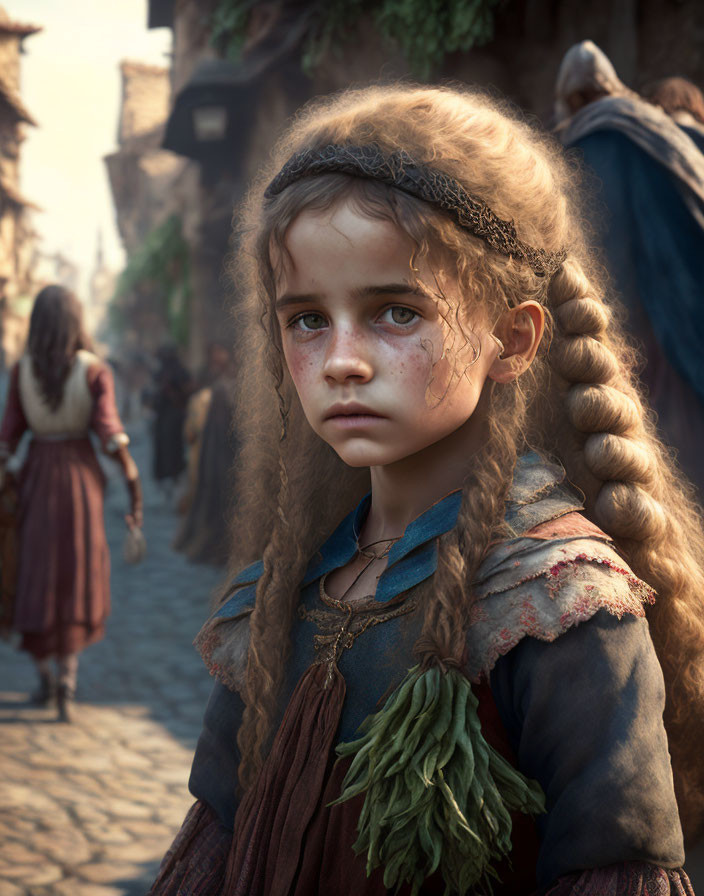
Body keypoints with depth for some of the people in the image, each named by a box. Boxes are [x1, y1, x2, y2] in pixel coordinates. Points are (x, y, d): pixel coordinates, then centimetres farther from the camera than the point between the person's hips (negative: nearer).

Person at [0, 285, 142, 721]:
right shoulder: (94, 369, -10)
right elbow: (110, 431, -14)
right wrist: (135, 486, -8)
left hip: (38, 473, 1)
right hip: (80, 473, -1)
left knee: (38, 572, 13)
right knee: (79, 572, 10)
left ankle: (45, 677, 19)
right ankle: (68, 675, -4)